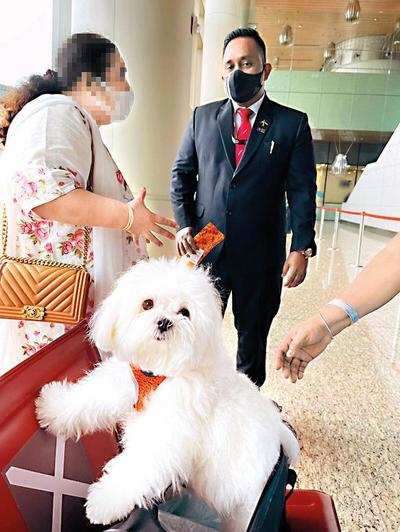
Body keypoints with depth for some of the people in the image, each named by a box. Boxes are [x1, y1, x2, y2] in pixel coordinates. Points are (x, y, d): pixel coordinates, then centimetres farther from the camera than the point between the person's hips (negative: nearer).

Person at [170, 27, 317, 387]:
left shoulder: (292, 123, 1)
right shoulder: (203, 116, 8)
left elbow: (302, 191, -3)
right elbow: (182, 174, 9)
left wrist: (302, 248, -12)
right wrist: (184, 225, -4)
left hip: (261, 254, -1)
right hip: (204, 247, 2)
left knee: (253, 335, 15)